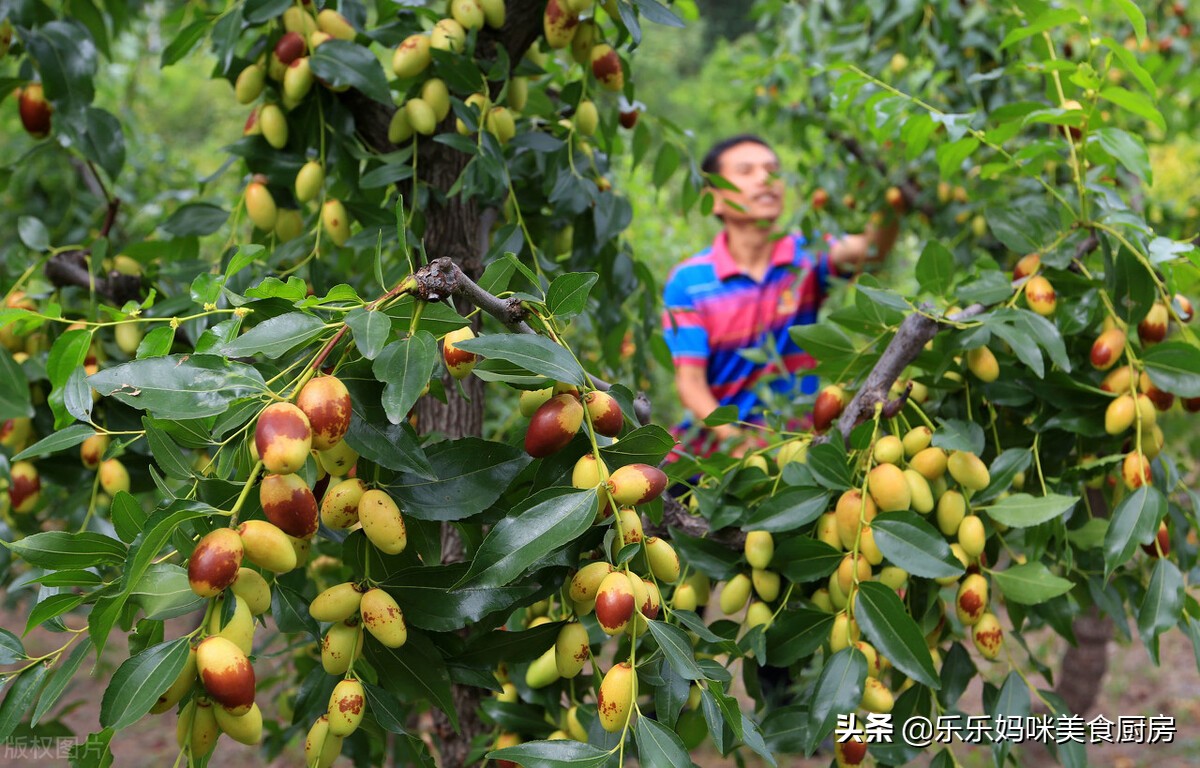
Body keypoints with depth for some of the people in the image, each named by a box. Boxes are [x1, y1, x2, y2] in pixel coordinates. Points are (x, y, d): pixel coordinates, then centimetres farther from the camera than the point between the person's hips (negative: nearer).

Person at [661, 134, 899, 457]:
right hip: (718, 452, -1)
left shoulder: (807, 255, 3)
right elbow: (690, 381, -6)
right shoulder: (687, 282, -2)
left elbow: (869, 249, -17)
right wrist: (736, 441, -22)